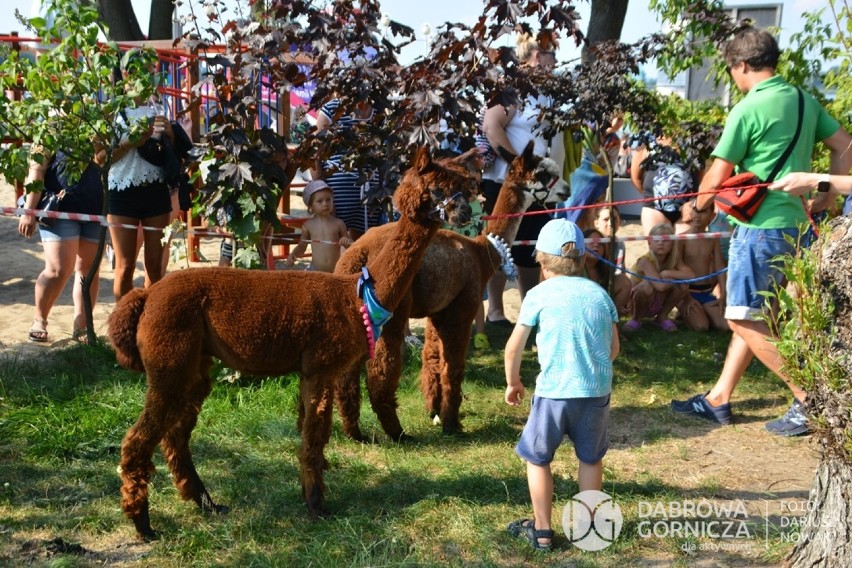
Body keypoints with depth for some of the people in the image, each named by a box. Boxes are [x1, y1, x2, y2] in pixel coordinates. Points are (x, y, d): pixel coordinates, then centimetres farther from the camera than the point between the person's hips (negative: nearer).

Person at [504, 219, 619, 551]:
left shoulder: (539, 295, -3)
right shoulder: (600, 294, 7)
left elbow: (514, 347, 0)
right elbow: (613, 348, 13)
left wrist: (513, 382, 17)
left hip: (554, 392, -3)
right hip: (598, 390, 4)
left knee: (537, 458, 15)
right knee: (591, 458, 22)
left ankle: (542, 531, 20)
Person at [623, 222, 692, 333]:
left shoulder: (674, 259, -9)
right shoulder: (645, 261, -27)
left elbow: (691, 276, -24)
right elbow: (660, 286, -42)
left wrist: (667, 273, -28)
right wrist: (678, 277, -24)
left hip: (658, 305, 5)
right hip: (638, 304, -5)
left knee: (683, 285, -20)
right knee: (648, 285, -37)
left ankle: (662, 317, 2)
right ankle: (636, 319, -9)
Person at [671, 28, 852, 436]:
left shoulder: (748, 109, -14)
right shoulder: (804, 100, 9)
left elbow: (717, 177, -12)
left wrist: (697, 207, 7)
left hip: (760, 227, -9)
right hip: (793, 224, 9)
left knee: (744, 319, -1)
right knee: (751, 314, 14)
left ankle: (809, 399, 2)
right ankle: (719, 399, 21)